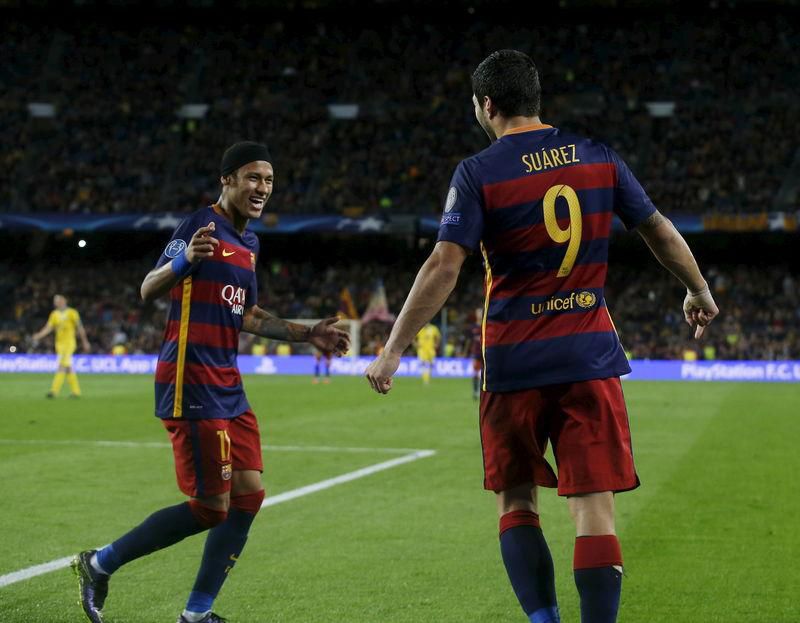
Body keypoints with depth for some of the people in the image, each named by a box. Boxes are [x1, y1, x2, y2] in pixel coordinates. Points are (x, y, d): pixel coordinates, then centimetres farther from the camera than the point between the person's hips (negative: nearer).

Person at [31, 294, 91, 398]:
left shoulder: (72, 313, -4)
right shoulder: (54, 314, 10)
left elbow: (80, 328, -1)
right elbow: (48, 328, 2)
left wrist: (85, 342, 1)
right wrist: (39, 335, -16)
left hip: (69, 342, -6)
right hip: (59, 343, 6)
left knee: (62, 365, -15)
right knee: (68, 367, 8)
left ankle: (54, 390, -21)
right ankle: (76, 391, 16)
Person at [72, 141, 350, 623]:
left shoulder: (248, 242, 16)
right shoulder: (202, 227, -11)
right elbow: (148, 291, -19)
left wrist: (307, 334, 23)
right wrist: (184, 260, -39)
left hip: (227, 387, 9)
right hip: (192, 385, -9)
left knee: (249, 494, 4)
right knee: (211, 507, -7)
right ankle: (100, 564, 8)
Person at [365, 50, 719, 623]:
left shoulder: (478, 173, -6)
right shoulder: (598, 158, 5)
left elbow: (443, 267, -14)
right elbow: (660, 230, 14)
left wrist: (393, 351, -11)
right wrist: (699, 292, 30)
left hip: (514, 360, -2)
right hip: (590, 356, 2)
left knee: (516, 500, 12)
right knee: (594, 506, 0)